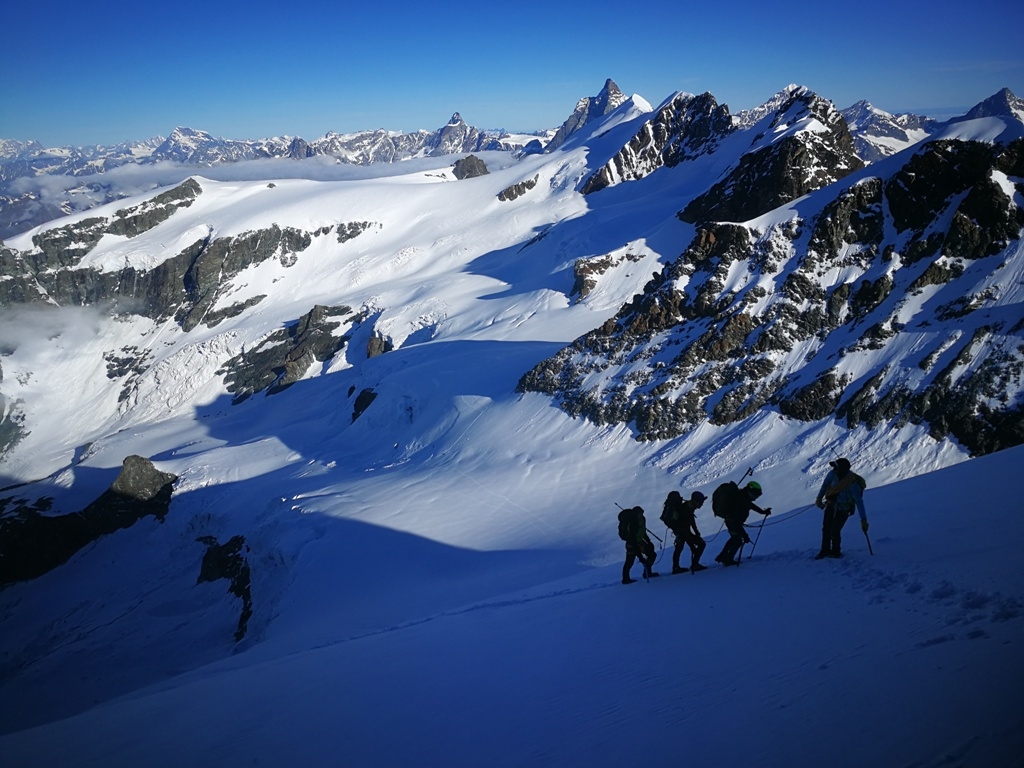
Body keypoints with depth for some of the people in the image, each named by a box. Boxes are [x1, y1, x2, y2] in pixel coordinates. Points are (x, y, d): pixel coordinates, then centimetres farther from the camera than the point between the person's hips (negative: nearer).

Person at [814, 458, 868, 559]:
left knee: (835, 531, -5)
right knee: (826, 528, 12)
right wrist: (819, 498, 2)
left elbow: (859, 502, -32)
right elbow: (825, 484, -1)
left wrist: (863, 519, -33)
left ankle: (835, 552, 21)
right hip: (831, 504, 5)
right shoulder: (833, 473, -21)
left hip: (843, 509, -5)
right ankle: (825, 550, 31)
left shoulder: (852, 483, -35)